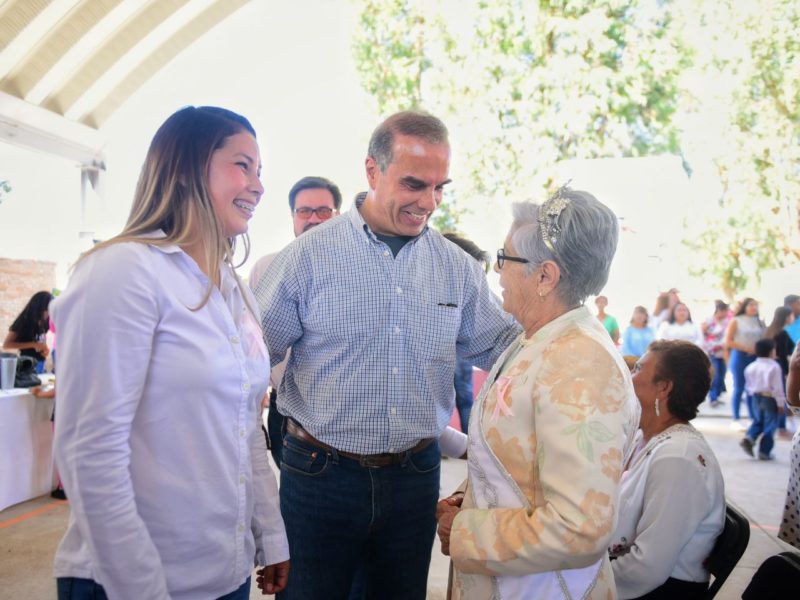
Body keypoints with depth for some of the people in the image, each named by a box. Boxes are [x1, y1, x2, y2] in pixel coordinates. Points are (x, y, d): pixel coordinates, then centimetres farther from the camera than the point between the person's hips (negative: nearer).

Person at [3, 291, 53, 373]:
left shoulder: (43, 323, 5)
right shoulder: (23, 322, -12)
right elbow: (6, 345, -15)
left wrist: (45, 349, -2)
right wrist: (33, 344, -20)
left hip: (40, 365, 6)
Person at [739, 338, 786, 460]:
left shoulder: (751, 367, 4)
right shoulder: (774, 367, -15)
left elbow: (748, 385, 11)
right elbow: (778, 387, -14)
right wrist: (780, 403, -9)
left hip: (755, 397, 6)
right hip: (770, 399, -6)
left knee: (758, 421, 21)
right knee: (770, 425, 3)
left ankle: (749, 438, -3)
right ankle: (764, 452, 3)